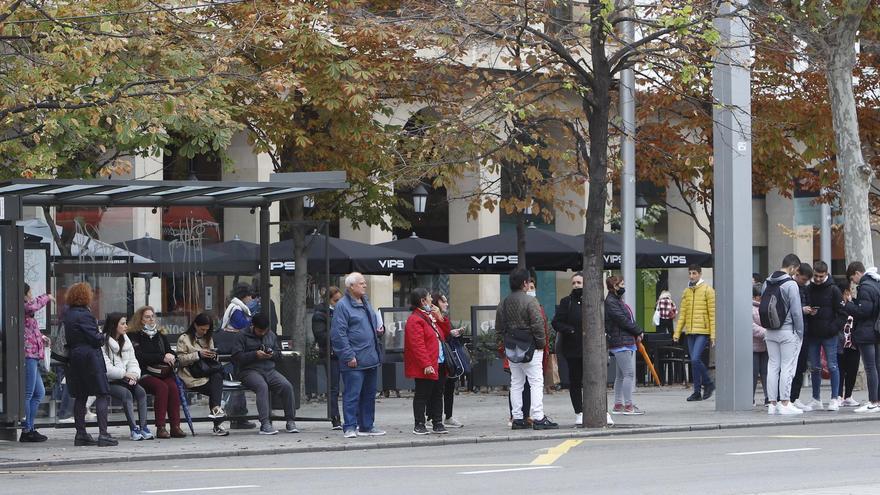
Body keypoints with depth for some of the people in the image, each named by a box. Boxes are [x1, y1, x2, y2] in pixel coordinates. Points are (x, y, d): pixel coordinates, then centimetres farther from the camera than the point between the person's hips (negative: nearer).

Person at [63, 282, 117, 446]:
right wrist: (102, 337, 5)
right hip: (90, 357, -9)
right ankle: (103, 434, -12)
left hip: (74, 357, 9)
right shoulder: (83, 314, -15)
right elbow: (95, 338, -17)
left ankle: (81, 434, 14)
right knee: (102, 395, -6)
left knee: (80, 396, 12)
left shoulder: (68, 314, 11)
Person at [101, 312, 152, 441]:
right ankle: (133, 429, -31)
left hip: (124, 380, 6)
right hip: (108, 382, -6)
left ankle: (143, 427, -22)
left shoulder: (126, 341, 17)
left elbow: (132, 362, 13)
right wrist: (125, 374, -23)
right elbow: (106, 368, -18)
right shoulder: (103, 343, -9)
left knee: (141, 391, -20)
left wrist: (133, 375, -9)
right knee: (126, 393, -31)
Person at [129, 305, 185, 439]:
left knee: (173, 387, -27)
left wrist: (171, 358, -8)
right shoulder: (134, 335, 4)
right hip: (144, 374, -5)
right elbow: (139, 356, -10)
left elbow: (171, 352, 18)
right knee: (162, 387, -32)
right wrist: (162, 357, -14)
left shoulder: (160, 335, 23)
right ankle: (160, 428, -33)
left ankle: (175, 426, -30)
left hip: (163, 373, 5)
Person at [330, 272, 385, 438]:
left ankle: (367, 426, 21)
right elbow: (338, 334, -15)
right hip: (354, 362, -8)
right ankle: (349, 427, -2)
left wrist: (378, 329, 7)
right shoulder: (343, 305, -11)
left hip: (371, 359, 8)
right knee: (352, 394, -6)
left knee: (369, 394, 13)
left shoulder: (366, 302, 16)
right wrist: (349, 356, -18)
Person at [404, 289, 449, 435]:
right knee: (422, 395, -2)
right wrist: (426, 365, -25)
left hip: (439, 365, 9)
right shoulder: (415, 320, -13)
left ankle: (437, 424, 17)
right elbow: (417, 345, -21)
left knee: (437, 395, 11)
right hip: (426, 367, -9)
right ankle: (419, 425, 4)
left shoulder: (430, 316, 17)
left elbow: (443, 335, 27)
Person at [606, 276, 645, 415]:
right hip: (620, 342, -10)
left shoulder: (618, 300, 19)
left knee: (620, 375, 12)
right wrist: (638, 331, -6)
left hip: (628, 342, 10)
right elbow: (623, 320, -17)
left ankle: (618, 405, 15)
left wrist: (637, 333, 5)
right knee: (629, 373, -11)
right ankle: (628, 406, -11)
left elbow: (628, 319, 19)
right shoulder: (610, 302, -13)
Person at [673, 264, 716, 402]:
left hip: (703, 331, -6)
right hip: (690, 332, 6)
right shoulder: (687, 292, 14)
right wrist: (677, 333, 7)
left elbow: (712, 314, -7)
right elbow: (682, 314, 15)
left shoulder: (707, 290, -3)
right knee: (695, 361, 7)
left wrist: (713, 334, -12)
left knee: (695, 359, -16)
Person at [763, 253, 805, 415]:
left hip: (770, 332, 6)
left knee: (773, 366, 9)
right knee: (787, 367, -1)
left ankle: (772, 403, 9)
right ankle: (784, 403, -2)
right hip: (788, 331, -6)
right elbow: (796, 312, -14)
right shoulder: (790, 284, -13)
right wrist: (800, 333, -5)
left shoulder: (767, 283, 8)